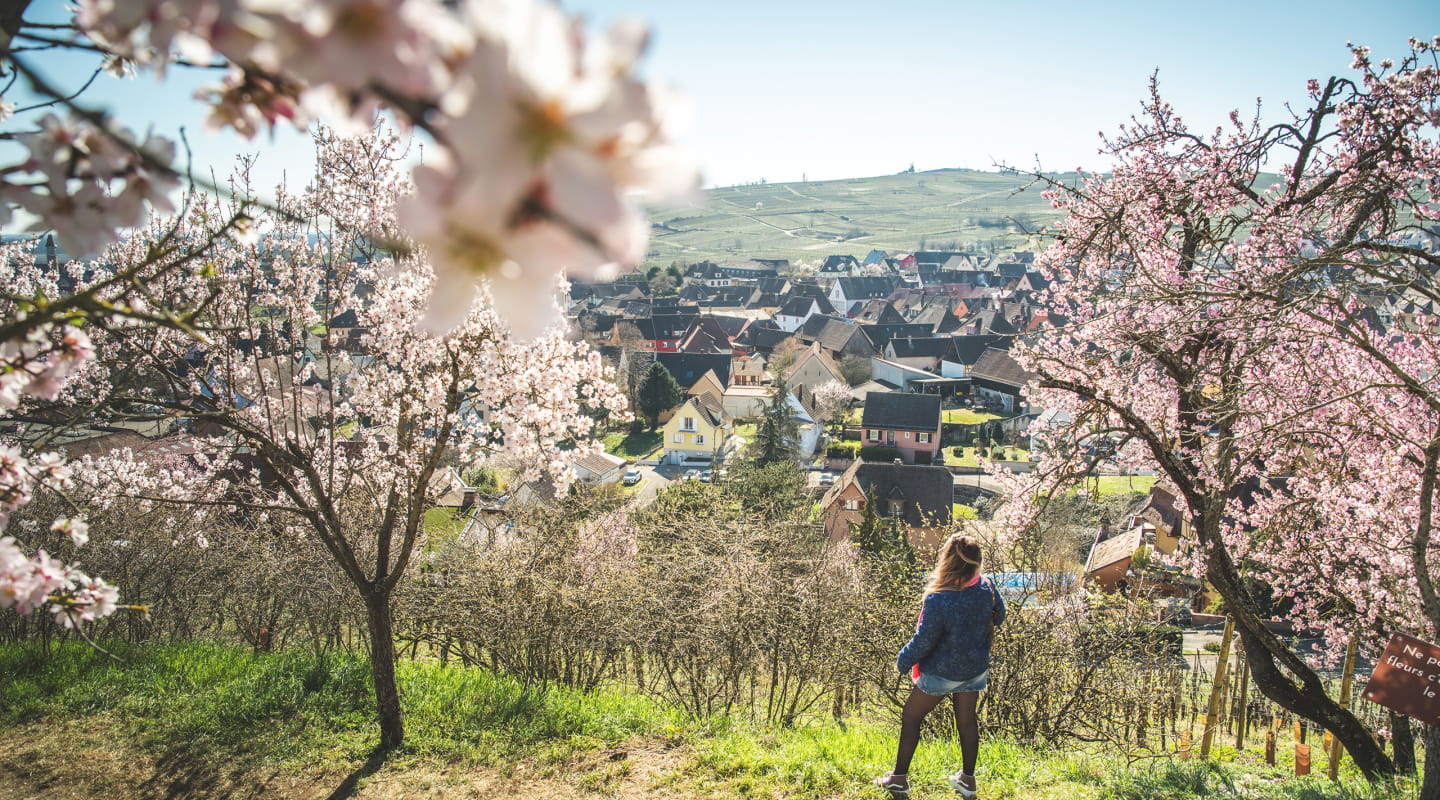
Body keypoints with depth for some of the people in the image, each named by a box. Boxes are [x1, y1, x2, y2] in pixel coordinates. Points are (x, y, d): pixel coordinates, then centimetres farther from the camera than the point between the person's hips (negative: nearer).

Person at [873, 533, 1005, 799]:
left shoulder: (938, 600, -32)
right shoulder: (986, 587, -14)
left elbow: (923, 641, -21)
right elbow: (999, 615, 6)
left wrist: (903, 662, -4)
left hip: (942, 672, -5)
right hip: (976, 669, 5)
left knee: (910, 717, 12)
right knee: (967, 719, 21)